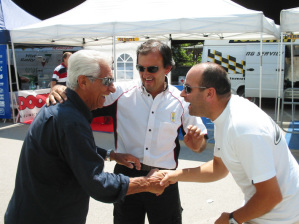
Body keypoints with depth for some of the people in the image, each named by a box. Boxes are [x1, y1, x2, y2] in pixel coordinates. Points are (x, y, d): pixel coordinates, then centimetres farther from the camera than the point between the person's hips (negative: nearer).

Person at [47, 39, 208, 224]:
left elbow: (201, 145, 3)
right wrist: (60, 90, -22)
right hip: (126, 177, 0)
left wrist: (197, 143, -20)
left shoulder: (181, 101, -3)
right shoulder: (121, 92, -5)